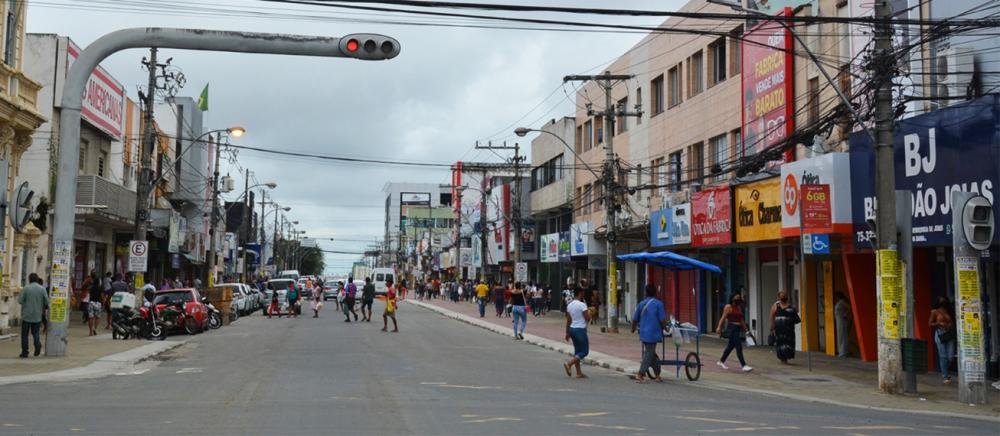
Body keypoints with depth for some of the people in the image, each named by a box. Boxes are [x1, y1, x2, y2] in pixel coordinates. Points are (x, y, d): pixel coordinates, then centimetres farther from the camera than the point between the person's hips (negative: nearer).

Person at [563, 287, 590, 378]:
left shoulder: (569, 305, 8)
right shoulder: (582, 305, -15)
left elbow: (568, 320, 11)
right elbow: (588, 318, -15)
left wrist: (567, 333, 16)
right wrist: (589, 312, 5)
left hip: (572, 329, 8)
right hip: (580, 330, -8)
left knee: (577, 350, 13)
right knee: (584, 351, 0)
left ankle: (579, 373, 13)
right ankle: (569, 364, -14)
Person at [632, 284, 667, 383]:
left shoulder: (641, 304, 6)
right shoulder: (658, 304, -8)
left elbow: (635, 319, 12)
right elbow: (662, 320, -11)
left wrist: (633, 329, 31)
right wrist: (664, 327, 10)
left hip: (644, 333, 5)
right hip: (653, 333, -5)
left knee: (651, 354, 16)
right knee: (649, 354, 0)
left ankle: (657, 375, 21)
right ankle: (640, 375, -7)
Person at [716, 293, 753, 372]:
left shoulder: (739, 308, 16)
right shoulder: (728, 307, -6)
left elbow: (741, 320, 20)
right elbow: (723, 317, -13)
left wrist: (745, 329, 18)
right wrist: (719, 327, -21)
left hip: (738, 329, 8)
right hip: (731, 328, -8)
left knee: (730, 346, 15)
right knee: (739, 347, -11)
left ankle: (721, 362, 29)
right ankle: (744, 366, -12)